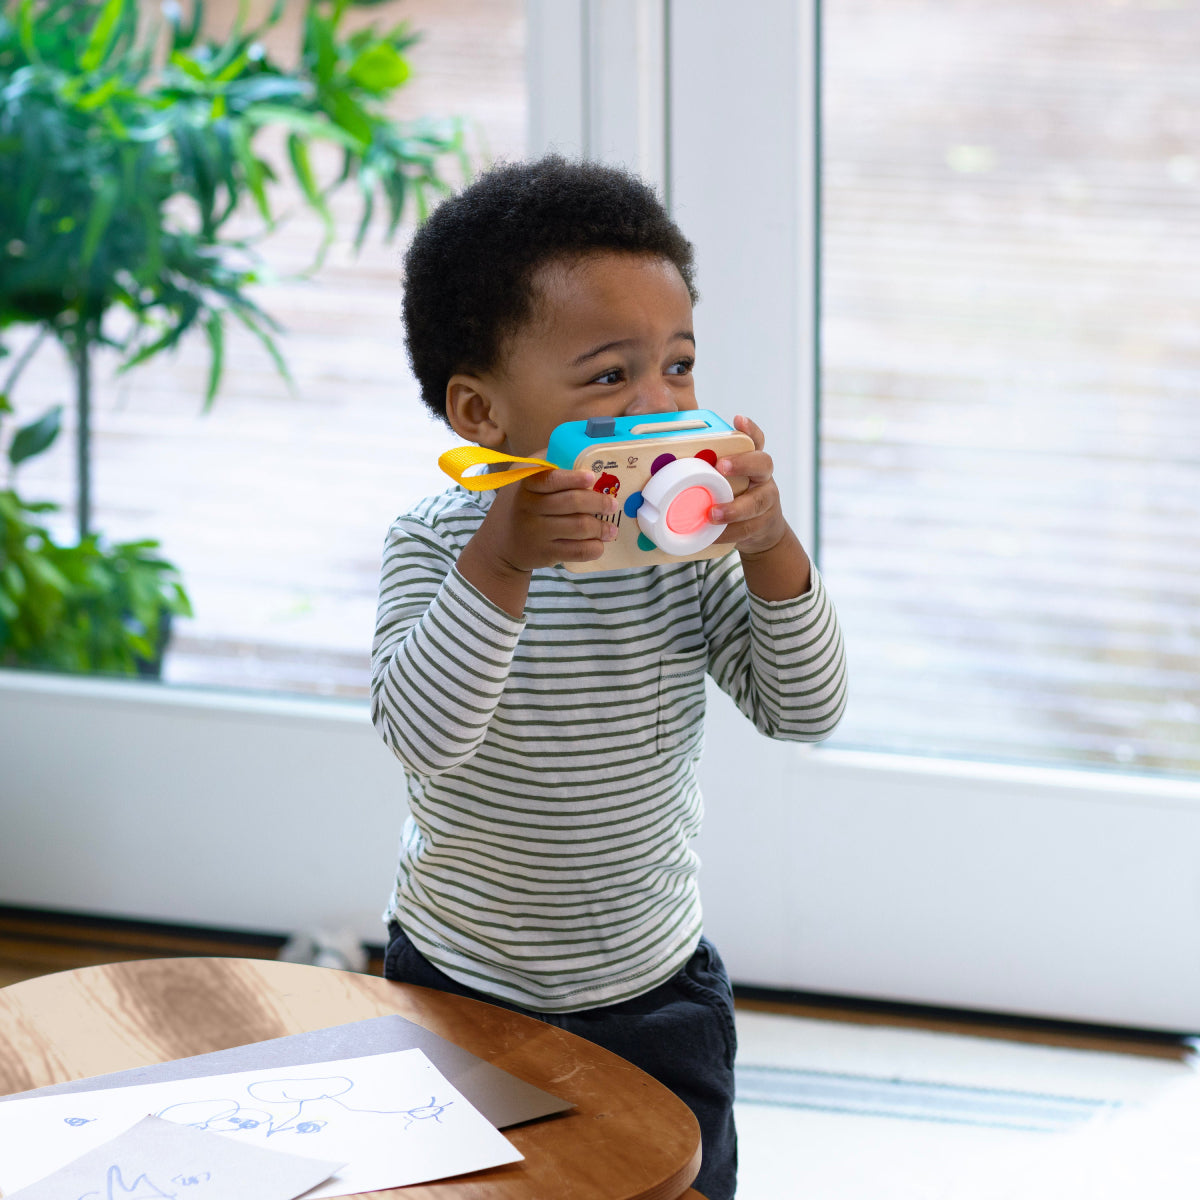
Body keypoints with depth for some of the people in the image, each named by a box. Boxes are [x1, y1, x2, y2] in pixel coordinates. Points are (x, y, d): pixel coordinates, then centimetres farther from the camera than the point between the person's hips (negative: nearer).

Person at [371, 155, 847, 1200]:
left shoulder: (689, 552, -8)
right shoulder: (438, 546, -16)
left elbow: (809, 709, -12)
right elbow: (425, 735, -31)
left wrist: (772, 551, -27)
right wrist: (501, 563, -43)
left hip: (655, 995, 2)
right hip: (461, 991, -2)